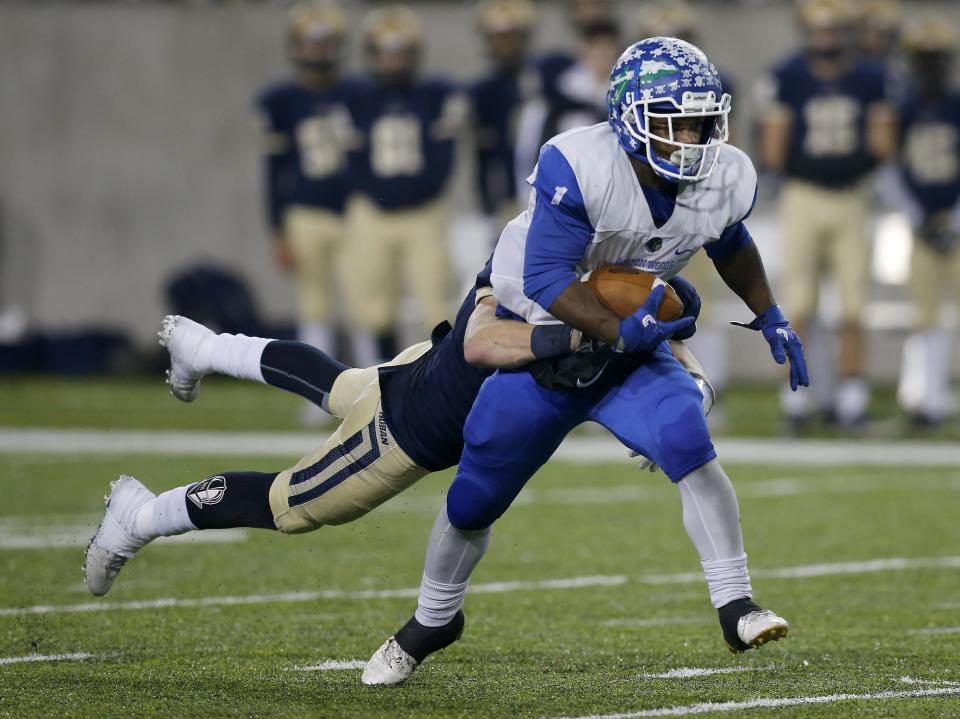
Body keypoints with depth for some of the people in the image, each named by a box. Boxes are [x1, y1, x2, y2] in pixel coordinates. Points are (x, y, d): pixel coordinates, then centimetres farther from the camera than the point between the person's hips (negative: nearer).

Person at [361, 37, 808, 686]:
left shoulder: (727, 180, -13)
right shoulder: (577, 167, -31)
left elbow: (731, 244, 12)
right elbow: (546, 277, -31)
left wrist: (770, 316, 11)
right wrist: (620, 333, -38)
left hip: (635, 347, 2)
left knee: (688, 442, -28)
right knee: (473, 502, 9)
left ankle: (736, 608, -22)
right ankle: (433, 621, 37)